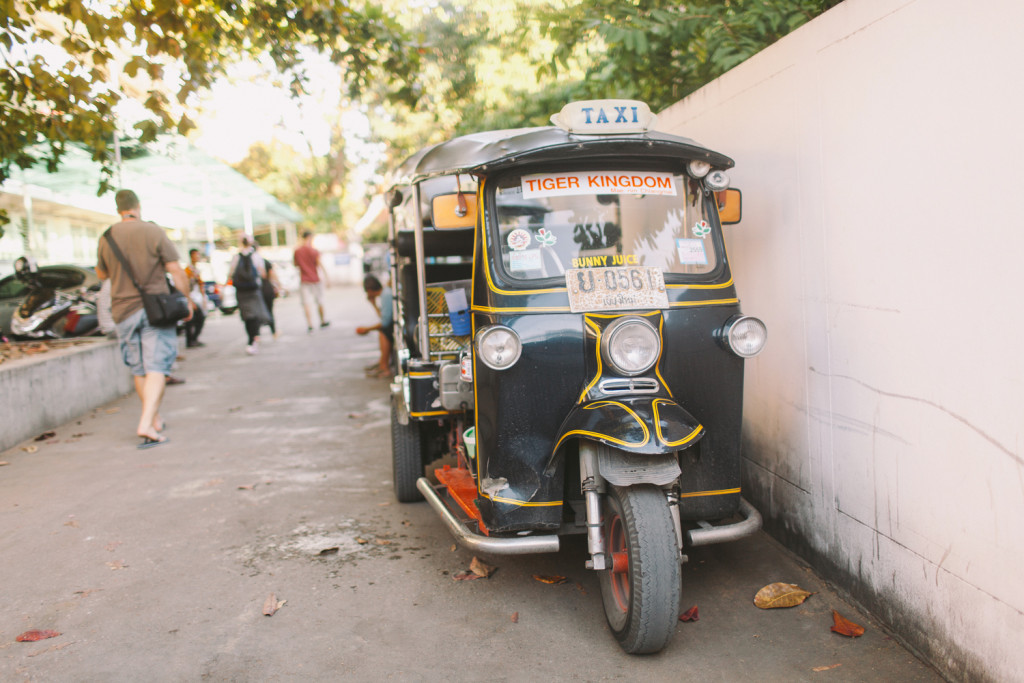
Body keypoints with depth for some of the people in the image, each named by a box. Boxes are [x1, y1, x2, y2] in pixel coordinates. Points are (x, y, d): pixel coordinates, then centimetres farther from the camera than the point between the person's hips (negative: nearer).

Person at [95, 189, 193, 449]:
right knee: (157, 368, -4)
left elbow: (102, 274, 17)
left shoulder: (106, 238, 2)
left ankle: (155, 419, 27)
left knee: (139, 369, 15)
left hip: (123, 311, 4)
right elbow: (175, 270, -9)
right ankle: (146, 424, -17)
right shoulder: (153, 232, -8)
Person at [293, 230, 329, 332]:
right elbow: (320, 265, -12)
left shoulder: (297, 251, 0)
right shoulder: (314, 251, -10)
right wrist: (326, 279, -10)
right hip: (315, 280, -2)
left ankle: (309, 324, -11)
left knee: (306, 303, 0)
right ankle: (322, 321, 25)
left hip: (304, 281, 2)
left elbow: (295, 264, 11)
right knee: (320, 302, 13)